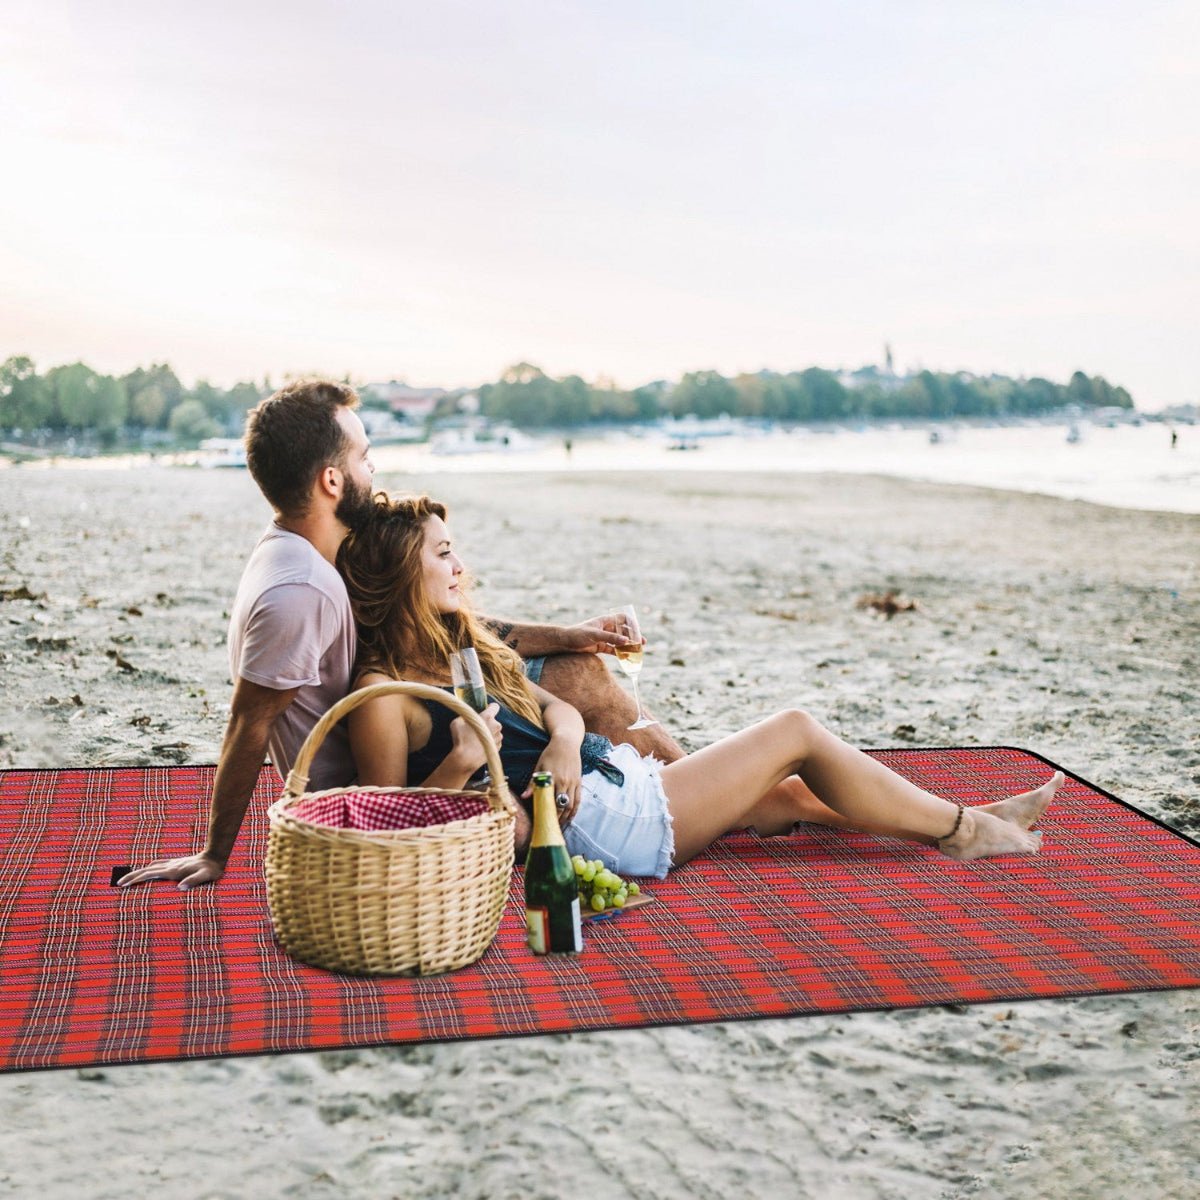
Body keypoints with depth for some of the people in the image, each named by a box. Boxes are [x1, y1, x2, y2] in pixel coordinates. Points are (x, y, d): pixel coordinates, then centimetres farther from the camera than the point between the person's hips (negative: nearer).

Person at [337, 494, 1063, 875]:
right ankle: (965, 831, 14)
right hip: (594, 821, -9)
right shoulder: (383, 692, -16)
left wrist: (564, 738, -13)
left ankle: (956, 824, 27)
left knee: (780, 798, 14)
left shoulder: (459, 648, 11)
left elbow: (553, 706, 9)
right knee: (797, 733, -2)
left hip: (606, 780, 9)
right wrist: (455, 768, -30)